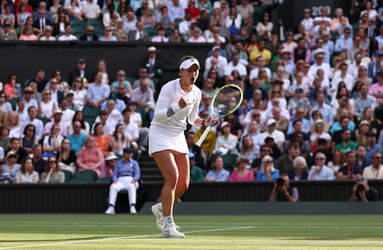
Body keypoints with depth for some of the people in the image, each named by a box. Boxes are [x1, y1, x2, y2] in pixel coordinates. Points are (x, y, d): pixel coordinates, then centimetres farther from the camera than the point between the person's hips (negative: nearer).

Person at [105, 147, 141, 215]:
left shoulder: (134, 163, 16)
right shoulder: (118, 163, 20)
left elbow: (137, 174, 5)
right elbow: (115, 174, 14)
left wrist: (134, 180, -17)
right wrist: (115, 180, -9)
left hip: (131, 181, -1)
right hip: (120, 181, 1)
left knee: (131, 186, -40)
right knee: (113, 187, -34)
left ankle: (132, 207, -53)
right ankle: (111, 208, -44)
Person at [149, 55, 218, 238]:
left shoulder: (196, 93, 3)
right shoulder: (169, 88, -16)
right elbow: (157, 116, -20)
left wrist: (204, 122, -2)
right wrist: (177, 107, -34)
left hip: (178, 137, 7)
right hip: (160, 135, -7)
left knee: (183, 184, 2)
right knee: (172, 177, -21)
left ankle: (161, 208, 32)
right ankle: (168, 225, -15)